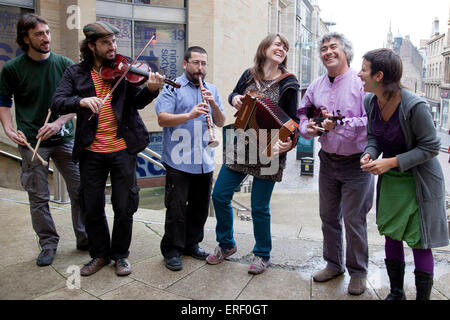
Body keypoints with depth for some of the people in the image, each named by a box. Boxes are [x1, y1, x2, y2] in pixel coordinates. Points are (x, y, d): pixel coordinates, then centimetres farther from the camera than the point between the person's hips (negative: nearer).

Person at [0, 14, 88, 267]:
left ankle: (85, 239, 20)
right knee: (38, 197, 5)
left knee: (81, 189, 2)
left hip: (64, 137, 1)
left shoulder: (65, 64, 4)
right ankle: (49, 244, 23)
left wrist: (59, 122, -12)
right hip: (32, 141, -1)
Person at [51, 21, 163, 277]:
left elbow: (138, 102, -8)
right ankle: (100, 255, 31)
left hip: (123, 149, -1)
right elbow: (58, 102, -6)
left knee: (124, 207, 6)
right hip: (91, 152, 1)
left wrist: (150, 90, -29)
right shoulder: (76, 73, 6)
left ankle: (120, 255, 26)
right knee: (92, 208, 11)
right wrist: (82, 101, -27)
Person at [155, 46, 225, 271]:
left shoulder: (212, 90, 15)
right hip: (179, 161, -5)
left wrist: (214, 105, -10)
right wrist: (190, 115, -25)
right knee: (176, 208, -1)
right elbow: (162, 119, -12)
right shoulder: (172, 87, 0)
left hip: (204, 161, 5)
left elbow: (221, 123, 9)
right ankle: (172, 251, 14)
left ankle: (191, 244, 30)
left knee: (200, 206, 13)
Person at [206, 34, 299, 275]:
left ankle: (262, 255, 26)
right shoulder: (249, 75, 6)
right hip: (241, 146, 5)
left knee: (259, 207, 2)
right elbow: (234, 94, 22)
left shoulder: (288, 83, -4)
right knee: (220, 195, 7)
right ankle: (226, 245, 30)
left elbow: (292, 119, -4)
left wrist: (289, 141, -23)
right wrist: (234, 99, -2)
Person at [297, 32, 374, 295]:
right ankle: (334, 264, 33)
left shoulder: (361, 82, -12)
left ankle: (358, 272, 23)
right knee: (328, 216, 14)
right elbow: (303, 113, 15)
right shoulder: (316, 86, 8)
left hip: (356, 163, -5)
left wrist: (339, 124, -28)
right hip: (327, 160, 6)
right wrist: (307, 127, -7)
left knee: (353, 219, 2)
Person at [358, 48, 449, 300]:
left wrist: (392, 162, -25)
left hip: (419, 182, -6)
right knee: (391, 236, 13)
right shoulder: (371, 102, -6)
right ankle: (396, 293, 31)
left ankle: (423, 296, 22)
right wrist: (369, 154, -16)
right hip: (389, 179, 6)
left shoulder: (414, 106, -26)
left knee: (419, 243, 2)